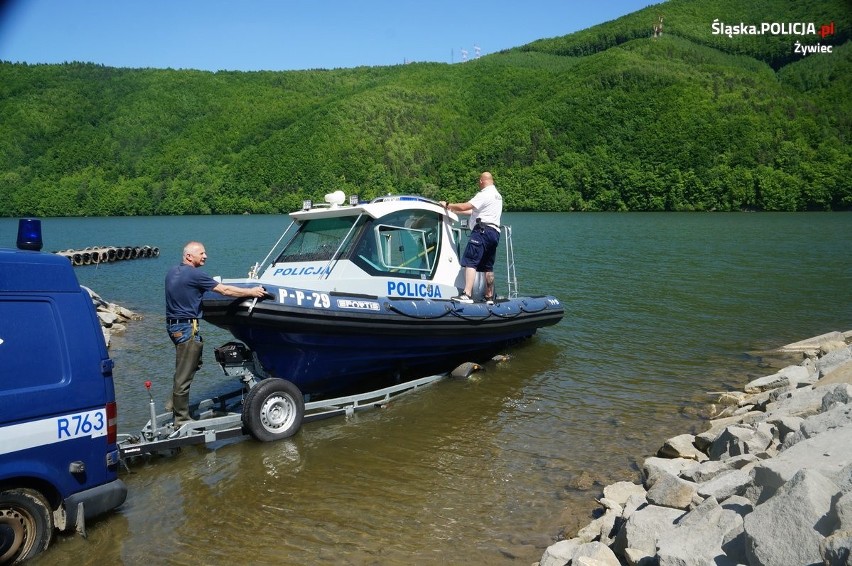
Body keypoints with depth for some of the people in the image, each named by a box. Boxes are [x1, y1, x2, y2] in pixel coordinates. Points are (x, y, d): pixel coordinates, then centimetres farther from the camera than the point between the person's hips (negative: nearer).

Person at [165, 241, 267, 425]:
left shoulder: (172, 272, 12)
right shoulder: (194, 274, -16)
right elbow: (225, 290, -14)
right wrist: (251, 292, -6)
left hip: (173, 324, 10)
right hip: (186, 327, -10)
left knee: (190, 364, 23)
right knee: (184, 374, -3)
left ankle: (174, 403, 27)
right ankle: (182, 419, 4)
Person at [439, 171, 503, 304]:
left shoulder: (484, 195, -7)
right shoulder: (497, 195, 24)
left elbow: (464, 207, -13)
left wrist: (447, 205, 2)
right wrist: (455, 210, 28)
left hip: (482, 230, -10)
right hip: (494, 232, 10)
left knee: (470, 262, -15)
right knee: (488, 267, 12)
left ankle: (467, 294, -25)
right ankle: (489, 297, 15)